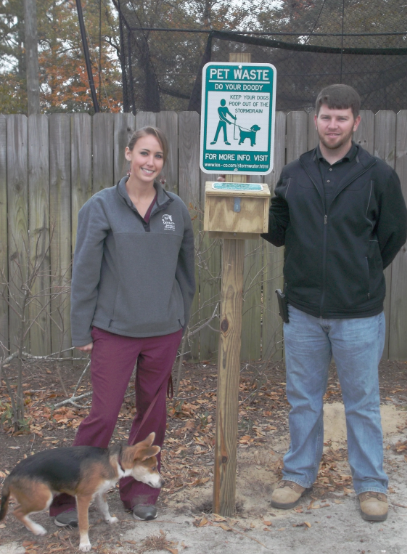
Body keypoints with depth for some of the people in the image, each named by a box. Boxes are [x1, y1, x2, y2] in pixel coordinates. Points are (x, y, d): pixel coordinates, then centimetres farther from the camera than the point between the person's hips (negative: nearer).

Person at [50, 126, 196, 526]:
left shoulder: (175, 209, 4)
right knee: (103, 414, -2)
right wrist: (81, 331, -4)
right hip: (114, 329, -3)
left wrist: (181, 317, 11)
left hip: (163, 331, 3)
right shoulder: (101, 207, -4)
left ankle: (140, 491, 29)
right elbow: (85, 271, -4)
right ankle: (70, 498, 16)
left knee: (153, 413, 12)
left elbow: (186, 268, 12)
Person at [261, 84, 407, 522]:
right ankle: (299, 474, 32)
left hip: (359, 312, -3)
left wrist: (362, 276, 5)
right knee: (303, 398, 15)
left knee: (362, 402, 9)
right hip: (303, 309, 3)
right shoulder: (294, 174, 5)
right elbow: (278, 233, 7)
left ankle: (370, 484, 26)